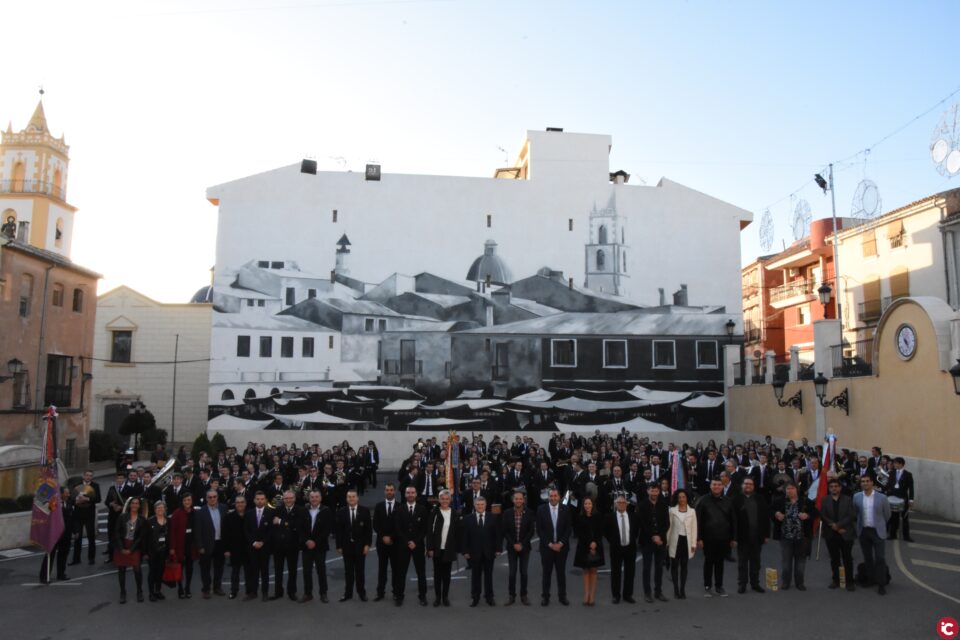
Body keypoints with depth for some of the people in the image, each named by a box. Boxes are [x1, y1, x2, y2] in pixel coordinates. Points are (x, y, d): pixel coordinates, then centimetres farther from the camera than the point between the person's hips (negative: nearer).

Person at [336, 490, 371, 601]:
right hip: (347, 545, 1)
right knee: (348, 571, 7)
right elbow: (339, 530, 1)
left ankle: (361, 592, 16)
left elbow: (368, 529, -3)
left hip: (360, 545, -1)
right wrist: (339, 546, -2)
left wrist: (367, 544, -8)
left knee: (360, 570, 6)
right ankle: (348, 593, 17)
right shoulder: (341, 512, 0)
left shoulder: (365, 511, -4)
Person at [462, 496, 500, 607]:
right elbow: (465, 536, -1)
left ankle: (489, 597, 19)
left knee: (488, 575, 9)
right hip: (474, 552, 0)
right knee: (475, 575, 7)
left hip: (489, 551, 1)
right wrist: (465, 551, -6)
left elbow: (496, 534, 2)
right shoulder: (468, 519, 0)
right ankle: (475, 597, 17)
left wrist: (497, 549, -3)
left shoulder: (492, 518, 2)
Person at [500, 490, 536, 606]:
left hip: (524, 547, 0)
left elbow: (532, 530, -3)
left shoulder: (529, 513, -4)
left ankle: (523, 596, 15)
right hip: (511, 547, 0)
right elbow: (505, 531, -1)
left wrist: (522, 544, -9)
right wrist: (514, 544, -8)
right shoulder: (507, 513, -3)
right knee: (512, 572, 0)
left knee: (524, 572, 4)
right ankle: (512, 596, 11)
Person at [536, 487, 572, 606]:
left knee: (561, 572, 7)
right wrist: (550, 544, -10)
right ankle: (545, 597, 15)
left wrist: (560, 543, -9)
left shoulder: (565, 509, -1)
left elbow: (569, 528, -1)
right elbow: (539, 530, -4)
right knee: (546, 573, 5)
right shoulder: (541, 510, -4)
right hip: (546, 546, -1)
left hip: (561, 546, 1)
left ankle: (562, 596, 18)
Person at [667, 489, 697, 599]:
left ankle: (682, 590, 13)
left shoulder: (692, 511, 3)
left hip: (686, 540, 1)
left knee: (684, 566, 7)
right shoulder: (672, 510, 0)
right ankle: (676, 590, 11)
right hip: (675, 541, -1)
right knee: (674, 565, 3)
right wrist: (667, 542, -2)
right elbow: (669, 526, 1)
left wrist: (693, 544, -1)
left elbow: (694, 528, 3)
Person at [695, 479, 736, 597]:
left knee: (720, 562, 11)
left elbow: (732, 521, 9)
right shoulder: (703, 501, -4)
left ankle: (719, 586, 22)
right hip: (708, 538, -2)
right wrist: (699, 538, -11)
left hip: (723, 539, 2)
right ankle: (707, 587, 16)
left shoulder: (727, 502, 6)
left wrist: (733, 538, 5)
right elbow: (698, 521, -6)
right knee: (708, 562, 6)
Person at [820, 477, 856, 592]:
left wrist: (838, 525, -14)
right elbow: (823, 516, -1)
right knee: (834, 558, 10)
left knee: (847, 559, 2)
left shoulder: (848, 499, 1)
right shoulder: (825, 500, 5)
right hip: (831, 534, 2)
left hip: (845, 534, -2)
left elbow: (852, 516, -8)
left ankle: (849, 582, 10)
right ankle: (835, 580, 19)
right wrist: (833, 525, -14)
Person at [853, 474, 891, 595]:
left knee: (880, 558, -3)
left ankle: (881, 584, 3)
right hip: (863, 531, 3)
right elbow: (855, 513, 10)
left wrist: (879, 524, 13)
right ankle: (871, 579, 26)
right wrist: (860, 524, 10)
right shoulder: (857, 497, -2)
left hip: (877, 531, -3)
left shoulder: (881, 497, -9)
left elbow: (887, 514, 4)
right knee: (867, 558, 13)